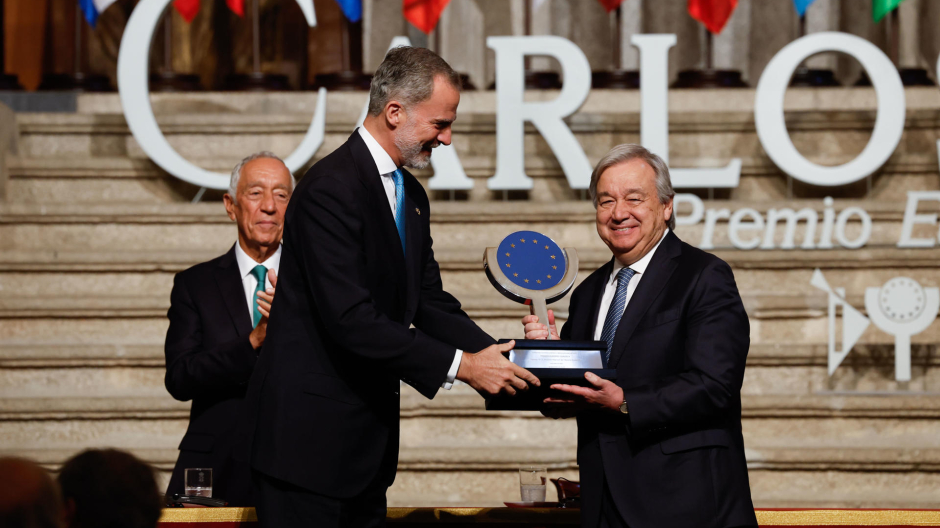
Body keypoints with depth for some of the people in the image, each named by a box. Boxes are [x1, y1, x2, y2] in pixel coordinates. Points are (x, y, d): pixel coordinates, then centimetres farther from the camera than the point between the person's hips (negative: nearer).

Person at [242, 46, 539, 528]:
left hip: (367, 437, 9)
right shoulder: (330, 189, -18)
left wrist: (497, 356, -4)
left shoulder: (411, 196, 14)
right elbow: (351, 321, -25)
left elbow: (429, 302, 13)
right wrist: (460, 365, -23)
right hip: (309, 433, -9)